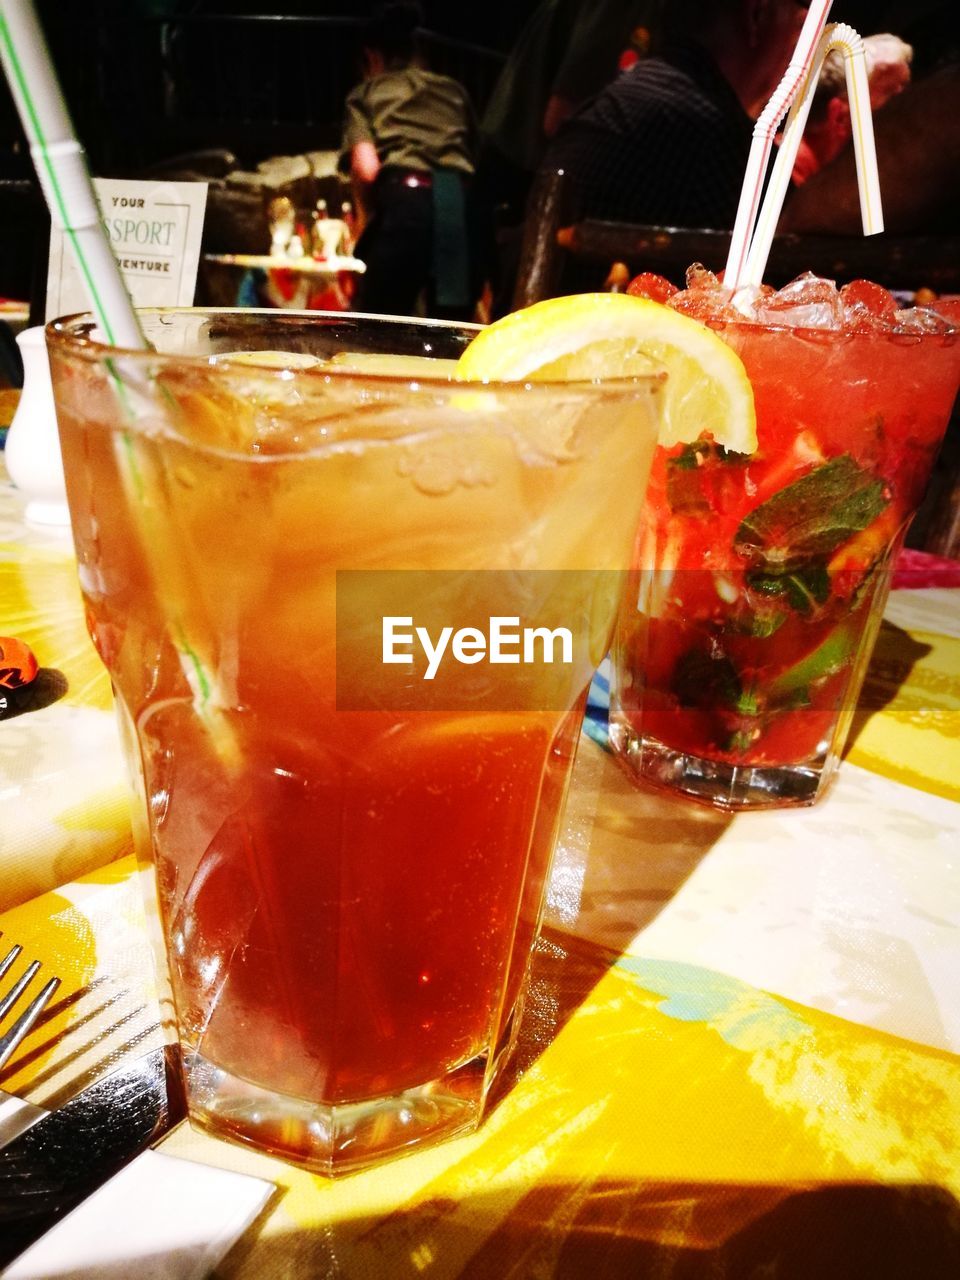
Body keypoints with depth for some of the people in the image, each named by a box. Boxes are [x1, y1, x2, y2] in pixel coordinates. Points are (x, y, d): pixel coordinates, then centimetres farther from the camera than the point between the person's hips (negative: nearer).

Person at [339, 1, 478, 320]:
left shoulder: (365, 93, 17)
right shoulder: (454, 90, 27)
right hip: (464, 202, 3)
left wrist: (367, 217, 16)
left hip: (405, 199, -3)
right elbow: (475, 158, 20)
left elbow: (366, 169, 1)